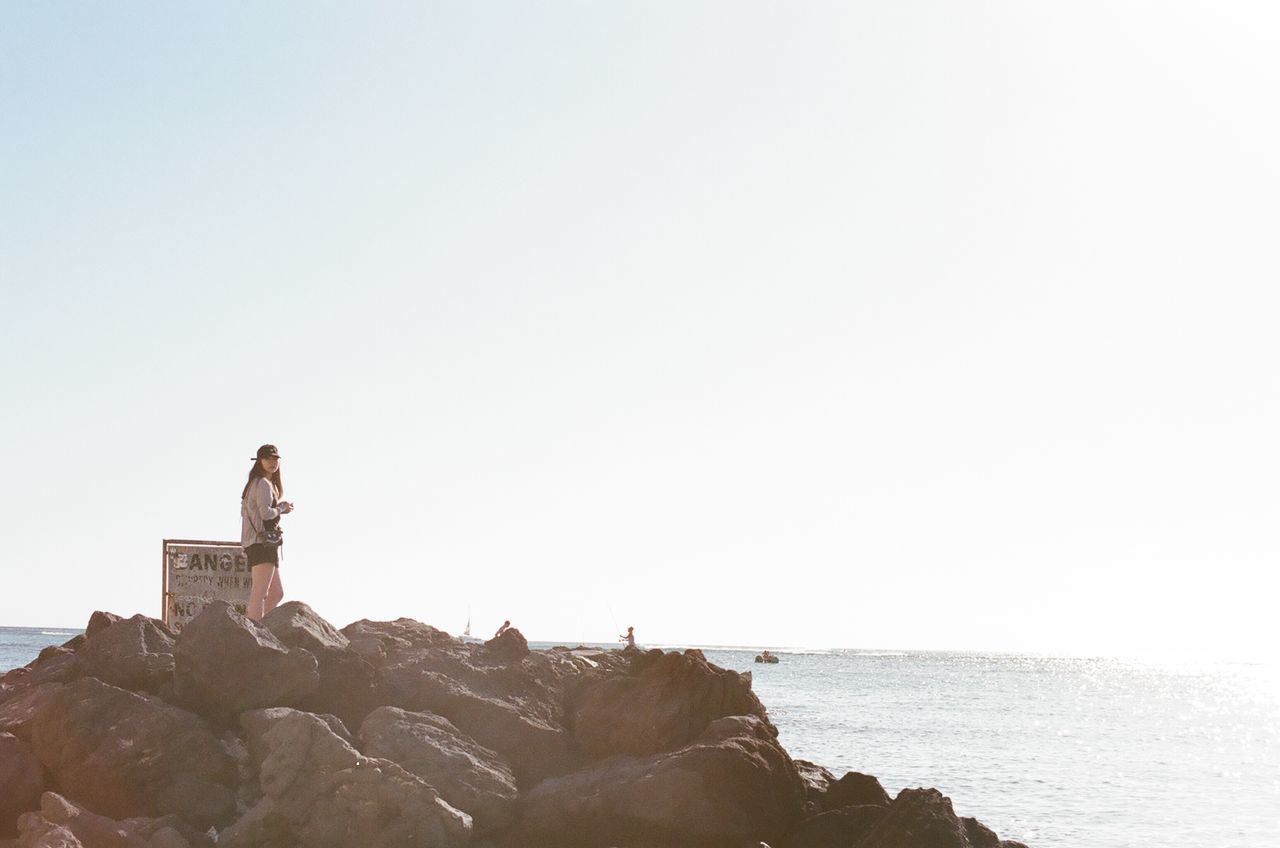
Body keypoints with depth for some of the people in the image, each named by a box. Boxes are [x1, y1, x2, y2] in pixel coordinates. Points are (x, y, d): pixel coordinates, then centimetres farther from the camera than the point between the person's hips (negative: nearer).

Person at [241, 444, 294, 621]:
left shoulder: (256, 483, 23)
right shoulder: (263, 484, -9)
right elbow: (265, 513, -20)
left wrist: (280, 508, 9)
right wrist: (282, 508, -3)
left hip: (260, 542, 10)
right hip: (262, 542, -10)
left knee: (277, 593, 15)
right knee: (260, 593, -15)